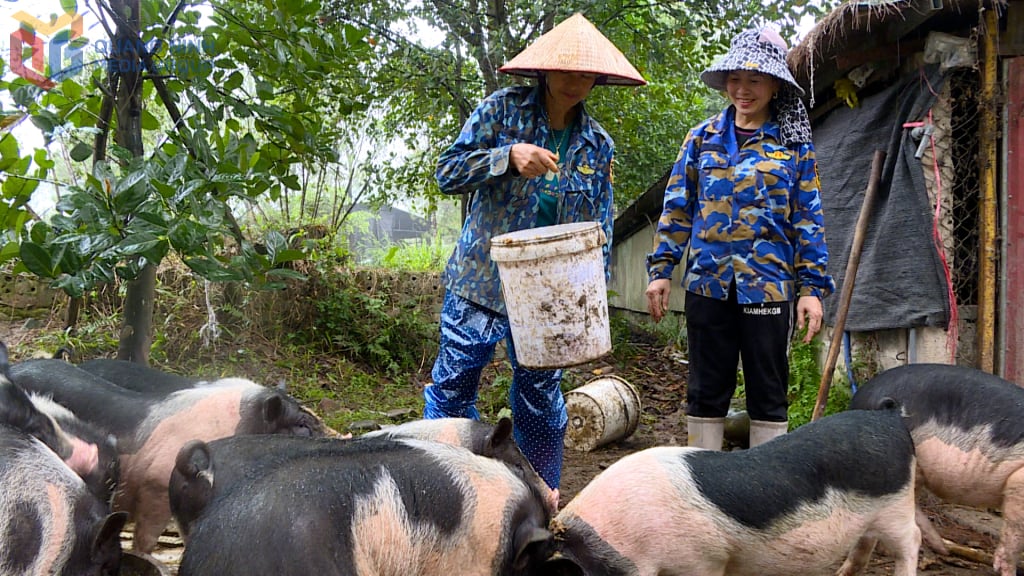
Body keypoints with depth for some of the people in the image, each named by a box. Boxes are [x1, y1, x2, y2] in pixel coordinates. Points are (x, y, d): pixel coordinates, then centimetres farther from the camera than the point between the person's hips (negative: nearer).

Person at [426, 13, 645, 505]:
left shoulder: (597, 145, 4)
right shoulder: (504, 109, -5)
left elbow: (600, 226, 8)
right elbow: (448, 171, -9)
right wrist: (509, 157, -24)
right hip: (481, 276, -2)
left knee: (540, 390, 11)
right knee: (454, 380, 0)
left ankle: (543, 493, 24)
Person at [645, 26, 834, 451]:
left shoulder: (794, 146, 3)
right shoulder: (703, 138, 7)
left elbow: (808, 221, 2)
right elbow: (677, 208, 9)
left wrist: (812, 288, -4)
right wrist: (660, 269, 2)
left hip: (767, 285, -1)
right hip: (708, 284, 2)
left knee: (768, 393, 5)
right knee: (706, 391, 8)